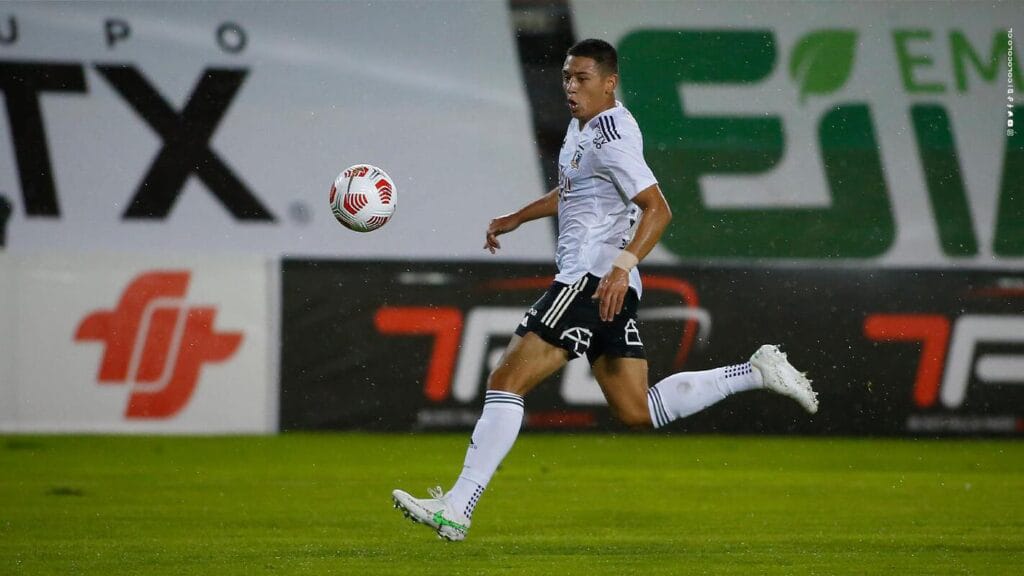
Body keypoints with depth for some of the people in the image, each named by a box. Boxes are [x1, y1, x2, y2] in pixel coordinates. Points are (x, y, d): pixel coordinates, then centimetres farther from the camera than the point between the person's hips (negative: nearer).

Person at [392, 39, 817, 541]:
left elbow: (657, 209, -20)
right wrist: (516, 218, 35)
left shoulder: (611, 136, -13)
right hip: (603, 287, 10)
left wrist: (623, 264, -30)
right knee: (638, 412, 13)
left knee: (506, 381, -12)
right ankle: (756, 373, 13)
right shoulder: (582, 125, 17)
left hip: (595, 279, -10)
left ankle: (456, 509, -14)